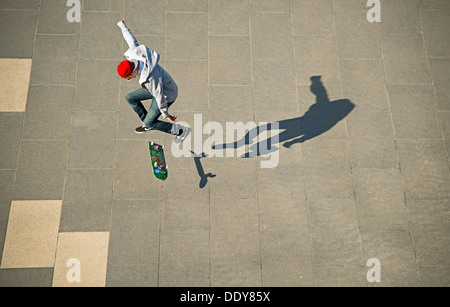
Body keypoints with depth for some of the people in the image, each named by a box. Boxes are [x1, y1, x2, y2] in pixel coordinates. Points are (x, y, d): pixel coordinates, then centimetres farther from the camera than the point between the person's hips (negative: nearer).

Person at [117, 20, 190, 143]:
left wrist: (165, 114, -16)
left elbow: (159, 97, -30)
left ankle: (181, 130, 11)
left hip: (167, 95, -9)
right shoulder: (135, 52, -20)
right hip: (154, 88, 9)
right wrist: (123, 27, 19)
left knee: (150, 123, -2)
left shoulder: (151, 78, -41)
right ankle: (147, 123, 26)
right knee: (130, 98, 11)